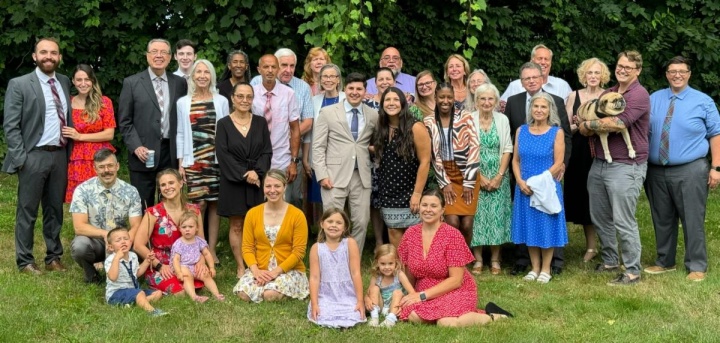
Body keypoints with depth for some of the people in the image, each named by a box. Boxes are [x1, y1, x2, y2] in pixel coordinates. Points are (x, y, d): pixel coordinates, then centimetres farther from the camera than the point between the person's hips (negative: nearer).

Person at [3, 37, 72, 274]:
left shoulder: (65, 82, 11)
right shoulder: (19, 85, -4)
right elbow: (10, 126, -8)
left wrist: (70, 150, 8)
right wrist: (20, 158, -14)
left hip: (60, 155, 5)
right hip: (34, 156, -5)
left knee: (55, 209, 12)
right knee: (27, 211, 3)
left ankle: (53, 257, 23)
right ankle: (25, 261, 13)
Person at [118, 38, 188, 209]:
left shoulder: (180, 83, 9)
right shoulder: (132, 83, 2)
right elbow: (124, 121, 1)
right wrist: (136, 147, -11)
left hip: (172, 153, 2)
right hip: (143, 153, -2)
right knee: (143, 207, 4)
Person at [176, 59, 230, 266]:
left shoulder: (221, 101, 4)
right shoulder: (183, 103, 6)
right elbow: (181, 134, 7)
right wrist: (180, 162, 2)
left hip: (216, 160, 0)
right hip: (193, 161, 0)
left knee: (214, 203, 4)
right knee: (198, 204, -5)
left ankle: (211, 248, 12)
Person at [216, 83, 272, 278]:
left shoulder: (260, 122, 7)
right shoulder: (223, 124, 0)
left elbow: (267, 151, 2)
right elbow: (223, 154, -7)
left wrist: (257, 172, -14)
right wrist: (243, 174, -14)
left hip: (256, 180, 2)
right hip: (232, 182, -1)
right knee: (236, 226, 3)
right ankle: (241, 267, 9)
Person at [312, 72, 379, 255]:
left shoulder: (373, 115, 9)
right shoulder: (328, 113, 3)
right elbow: (318, 147, 0)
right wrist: (322, 175, -8)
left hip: (362, 176, 3)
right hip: (335, 175, -2)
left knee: (361, 223, 4)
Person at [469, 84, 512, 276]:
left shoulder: (503, 120, 3)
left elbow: (507, 149, 1)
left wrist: (499, 176, -8)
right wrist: (479, 177, -10)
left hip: (498, 177, 1)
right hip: (475, 177, -1)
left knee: (497, 216, 3)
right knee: (477, 215, 0)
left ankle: (495, 259, 12)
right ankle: (478, 259, 9)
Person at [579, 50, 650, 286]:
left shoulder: (639, 95, -9)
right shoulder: (608, 93, 15)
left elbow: (619, 123, -24)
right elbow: (585, 127, 15)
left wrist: (589, 124, -9)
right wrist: (588, 127, -10)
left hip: (625, 167, -8)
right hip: (599, 163, 8)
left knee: (623, 222, -5)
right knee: (600, 218, 15)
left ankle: (632, 271, 6)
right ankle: (609, 261, 30)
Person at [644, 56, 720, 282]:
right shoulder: (653, 99, 9)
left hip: (690, 171, -3)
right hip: (656, 171, 3)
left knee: (692, 221, -1)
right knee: (662, 220, 13)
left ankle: (696, 267, 11)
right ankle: (665, 262, 26)